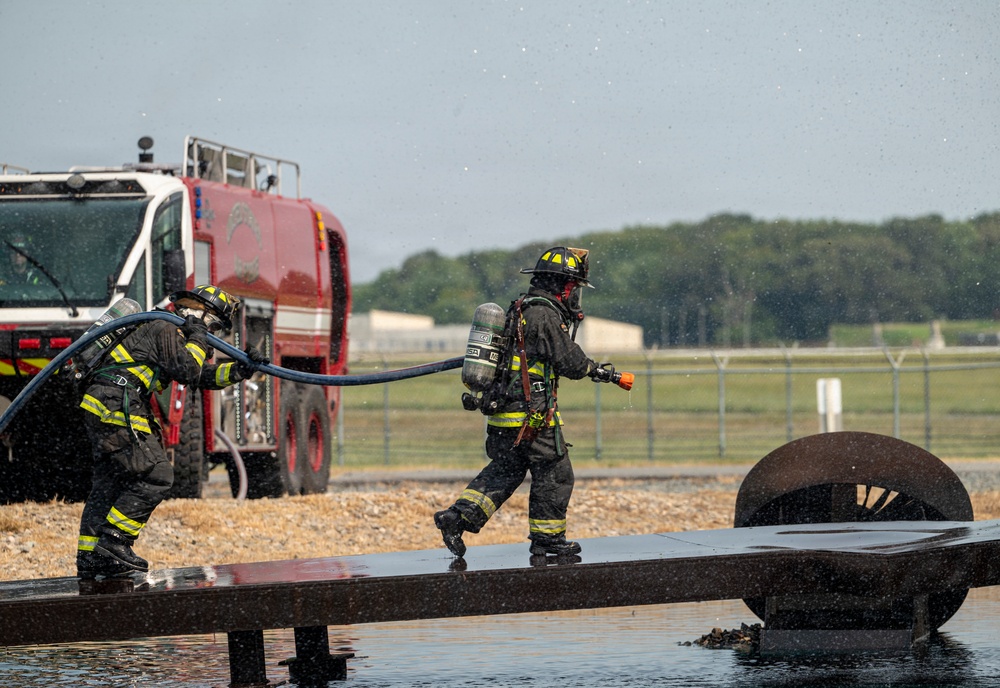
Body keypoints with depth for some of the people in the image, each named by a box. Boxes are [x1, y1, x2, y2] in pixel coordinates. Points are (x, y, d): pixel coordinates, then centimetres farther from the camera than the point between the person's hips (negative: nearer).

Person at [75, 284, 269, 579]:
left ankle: (89, 560, 15)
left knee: (109, 483, 13)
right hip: (118, 408, -11)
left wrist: (240, 369, 7)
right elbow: (187, 372, -16)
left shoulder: (174, 335, 25)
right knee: (156, 475, -10)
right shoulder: (165, 330, -6)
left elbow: (205, 375, 21)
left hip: (100, 410, 11)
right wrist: (198, 340, -2)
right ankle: (113, 543, -11)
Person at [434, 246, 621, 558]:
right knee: (554, 474, 5)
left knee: (503, 472, 16)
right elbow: (571, 363, -15)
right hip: (533, 415, -9)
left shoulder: (520, 309, 14)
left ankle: (457, 516, 4)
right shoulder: (546, 315, -16)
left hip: (502, 413, 9)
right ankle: (547, 538, 13)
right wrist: (596, 370, 4)